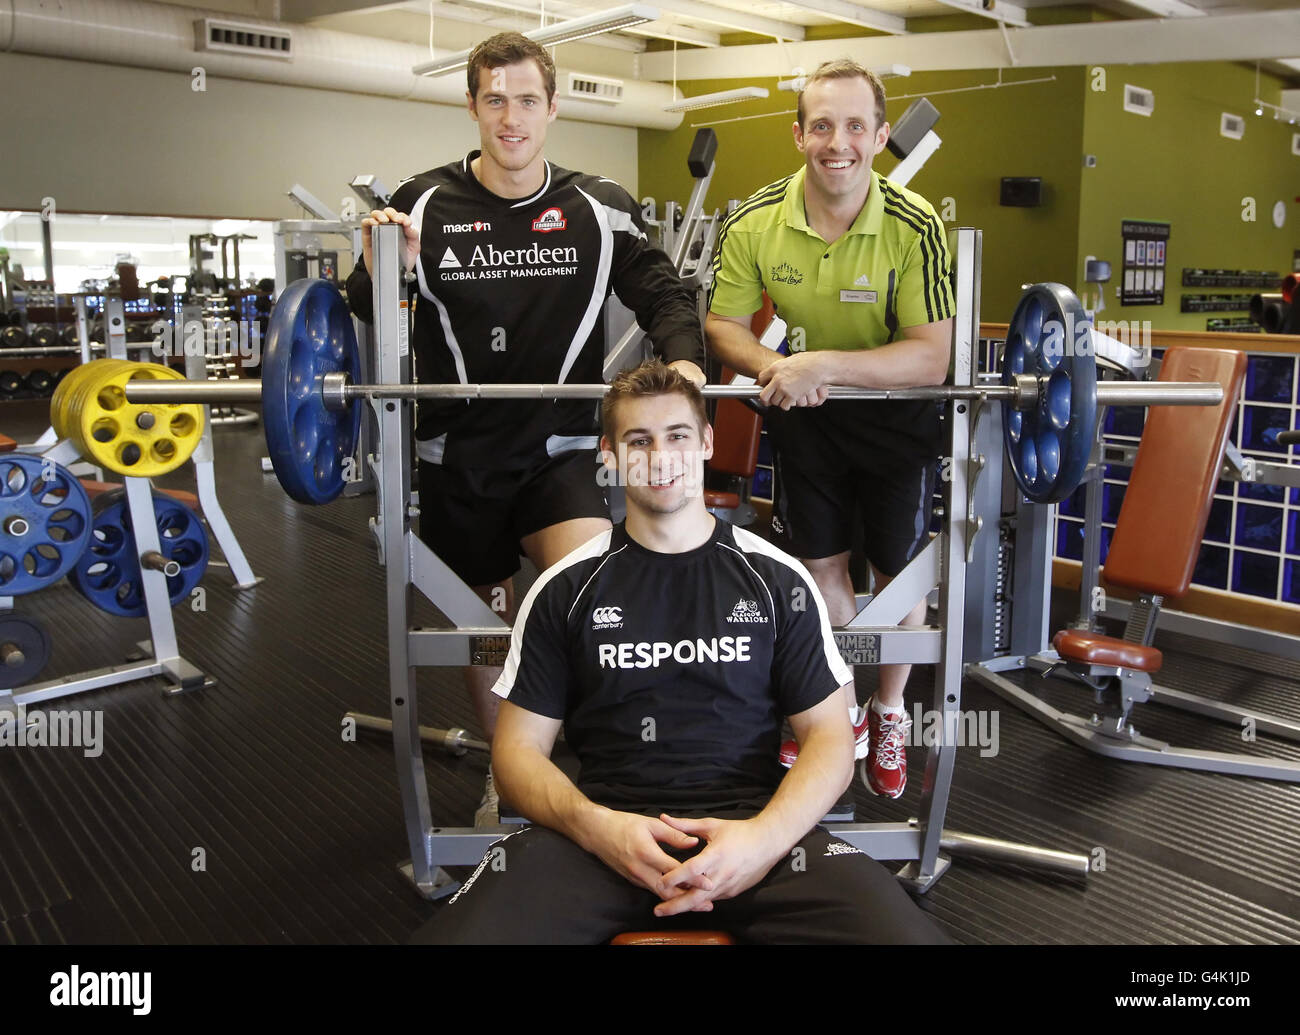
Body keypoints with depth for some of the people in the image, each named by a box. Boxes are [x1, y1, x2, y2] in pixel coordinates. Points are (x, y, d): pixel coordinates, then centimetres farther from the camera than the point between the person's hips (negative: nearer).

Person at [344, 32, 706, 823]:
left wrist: (684, 357, -18)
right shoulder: (424, 205, -2)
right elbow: (369, 326, 3)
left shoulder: (600, 209, -1)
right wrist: (377, 277, -20)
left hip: (559, 449, -1)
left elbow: (662, 291, 2)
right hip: (458, 455, 1)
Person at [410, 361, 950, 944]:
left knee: (904, 932, -28)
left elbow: (829, 737, 8)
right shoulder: (567, 589, 10)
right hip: (605, 827, 0)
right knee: (454, 934, -28)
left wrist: (764, 836, -12)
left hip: (753, 824, 0)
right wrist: (597, 827, -13)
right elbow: (520, 747, 8)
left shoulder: (777, 580, 10)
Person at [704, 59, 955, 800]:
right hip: (805, 412, 3)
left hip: (896, 416, -2)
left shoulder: (915, 226, -25)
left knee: (899, 573, 8)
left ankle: (891, 714, 33)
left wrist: (824, 364, -40)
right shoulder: (756, 224, -16)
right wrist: (772, 367, -27)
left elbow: (932, 358, -29)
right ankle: (842, 711, 33)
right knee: (820, 565, 12)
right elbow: (723, 323, -6)